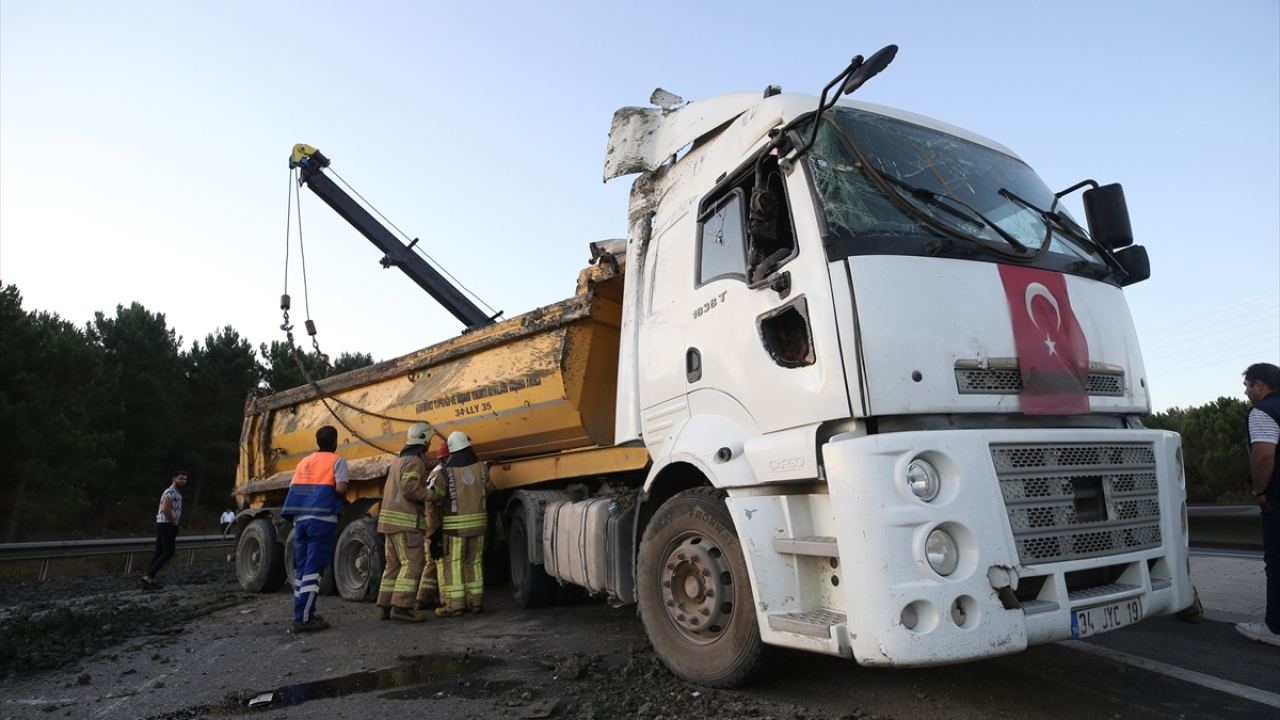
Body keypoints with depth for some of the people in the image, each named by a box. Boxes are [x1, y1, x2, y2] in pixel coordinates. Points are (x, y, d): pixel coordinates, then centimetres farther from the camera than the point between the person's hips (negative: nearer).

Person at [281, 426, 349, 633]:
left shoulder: (304, 461, 20)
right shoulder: (337, 460, 0)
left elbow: (293, 489, 14)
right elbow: (341, 489, -13)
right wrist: (339, 498, 8)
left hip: (300, 518, 7)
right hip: (322, 519, -6)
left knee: (301, 567, 13)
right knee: (313, 568, -7)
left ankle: (302, 613, 20)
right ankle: (303, 618, -8)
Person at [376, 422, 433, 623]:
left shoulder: (399, 460, 22)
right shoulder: (414, 461, -9)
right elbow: (409, 486, -23)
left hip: (392, 518, 10)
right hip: (405, 520, -10)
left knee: (394, 564, 11)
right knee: (412, 563, -11)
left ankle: (385, 606, 12)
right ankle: (402, 606, -17)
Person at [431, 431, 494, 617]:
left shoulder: (447, 471, -11)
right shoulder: (480, 467, 0)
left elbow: (437, 496, -10)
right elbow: (488, 490, 12)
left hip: (455, 523, -4)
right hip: (477, 520, 4)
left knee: (453, 563, 2)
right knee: (474, 562, 13)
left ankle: (455, 605, 1)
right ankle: (475, 602, 16)